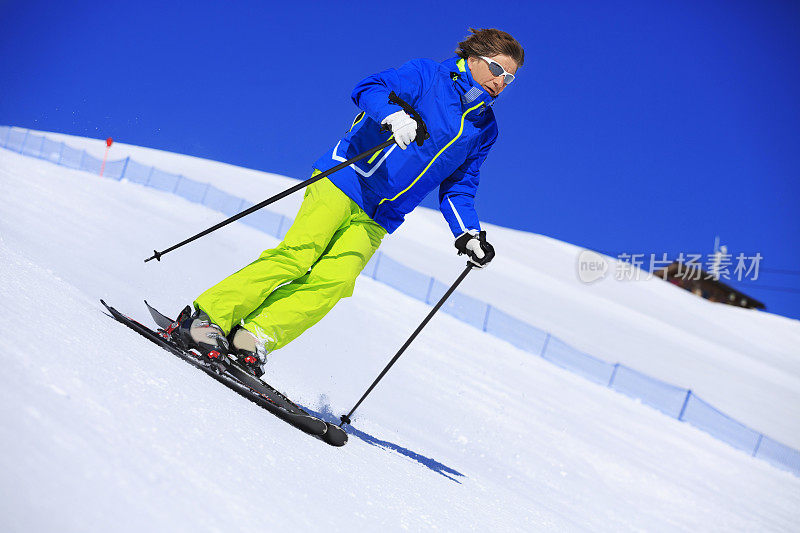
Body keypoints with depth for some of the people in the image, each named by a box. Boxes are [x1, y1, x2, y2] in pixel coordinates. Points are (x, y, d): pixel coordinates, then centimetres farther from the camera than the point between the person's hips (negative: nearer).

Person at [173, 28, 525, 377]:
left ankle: (254, 337, -18)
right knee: (297, 255, -18)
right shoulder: (427, 76, -1)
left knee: (333, 281, -18)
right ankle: (207, 317, -11)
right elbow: (369, 88, -13)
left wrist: (469, 235, 7)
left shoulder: (484, 130, 15)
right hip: (344, 181, -4)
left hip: (375, 220, 5)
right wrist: (394, 116, -33)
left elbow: (457, 189, 21)